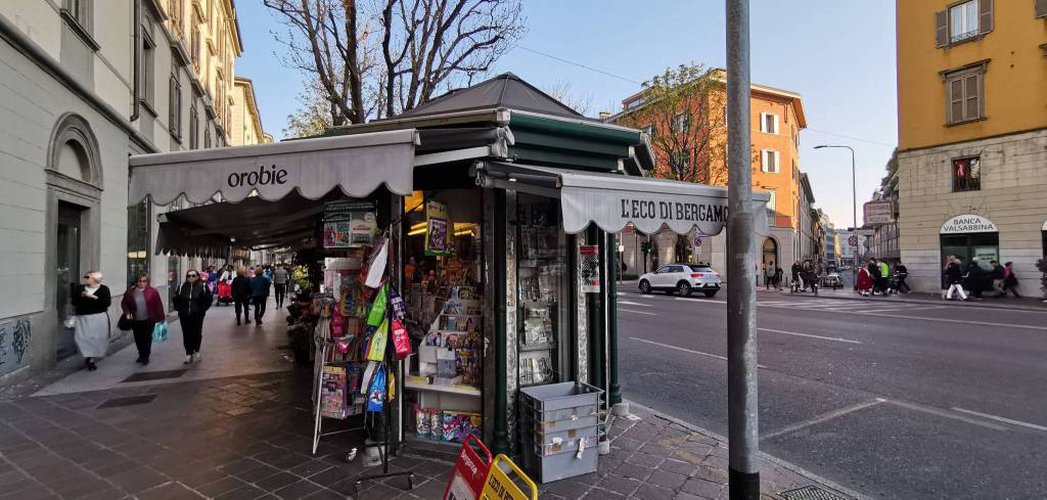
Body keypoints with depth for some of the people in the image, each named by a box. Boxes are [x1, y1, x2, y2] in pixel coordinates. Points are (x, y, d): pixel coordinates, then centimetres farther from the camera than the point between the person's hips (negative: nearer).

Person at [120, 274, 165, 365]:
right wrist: (127, 313, -5)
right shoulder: (130, 292, 2)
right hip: (135, 321, 3)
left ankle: (146, 357, 10)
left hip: (149, 320, -3)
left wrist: (161, 317, -6)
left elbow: (158, 305, -4)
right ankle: (141, 355, 30)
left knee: (147, 338, 0)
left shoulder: (152, 291, -5)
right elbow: (124, 304, 11)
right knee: (138, 339, 13)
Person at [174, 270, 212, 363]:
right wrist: (179, 309, 3)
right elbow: (176, 299, 13)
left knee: (197, 333, 4)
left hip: (197, 316, -2)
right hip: (184, 316, 2)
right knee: (186, 334, 4)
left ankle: (196, 351, 21)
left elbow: (208, 300, -2)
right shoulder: (182, 287, 4)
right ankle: (188, 353, 13)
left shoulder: (203, 286, -4)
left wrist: (202, 309, -8)